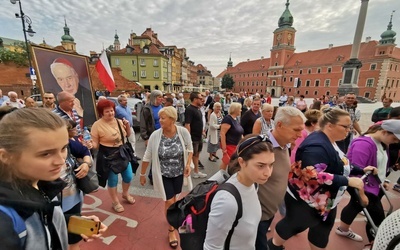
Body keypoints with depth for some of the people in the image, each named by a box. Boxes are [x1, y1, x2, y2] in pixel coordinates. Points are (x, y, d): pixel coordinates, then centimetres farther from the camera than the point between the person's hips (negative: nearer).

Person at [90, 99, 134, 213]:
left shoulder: (119, 121, 0)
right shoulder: (97, 125, -14)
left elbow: (127, 135, 11)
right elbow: (95, 144, -11)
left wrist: (127, 126, -6)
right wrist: (90, 144, -33)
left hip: (122, 153, 5)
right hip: (108, 156, -5)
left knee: (128, 176, 13)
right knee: (113, 180, 9)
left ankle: (125, 194, 45)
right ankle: (115, 202, 35)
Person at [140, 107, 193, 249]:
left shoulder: (183, 132, -19)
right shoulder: (155, 135, -20)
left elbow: (190, 149, -2)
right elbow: (147, 156, -7)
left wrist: (188, 164, -14)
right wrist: (142, 174, 1)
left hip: (179, 173, 2)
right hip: (163, 174, -1)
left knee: (174, 198, 22)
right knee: (169, 201, 4)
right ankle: (171, 230, 30)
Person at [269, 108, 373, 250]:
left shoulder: (329, 143, 6)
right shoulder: (317, 145, -29)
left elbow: (339, 166, 18)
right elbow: (313, 175, -38)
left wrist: (361, 170, 10)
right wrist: (347, 181, -34)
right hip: (304, 200, -9)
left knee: (322, 232, 24)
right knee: (291, 225, 14)